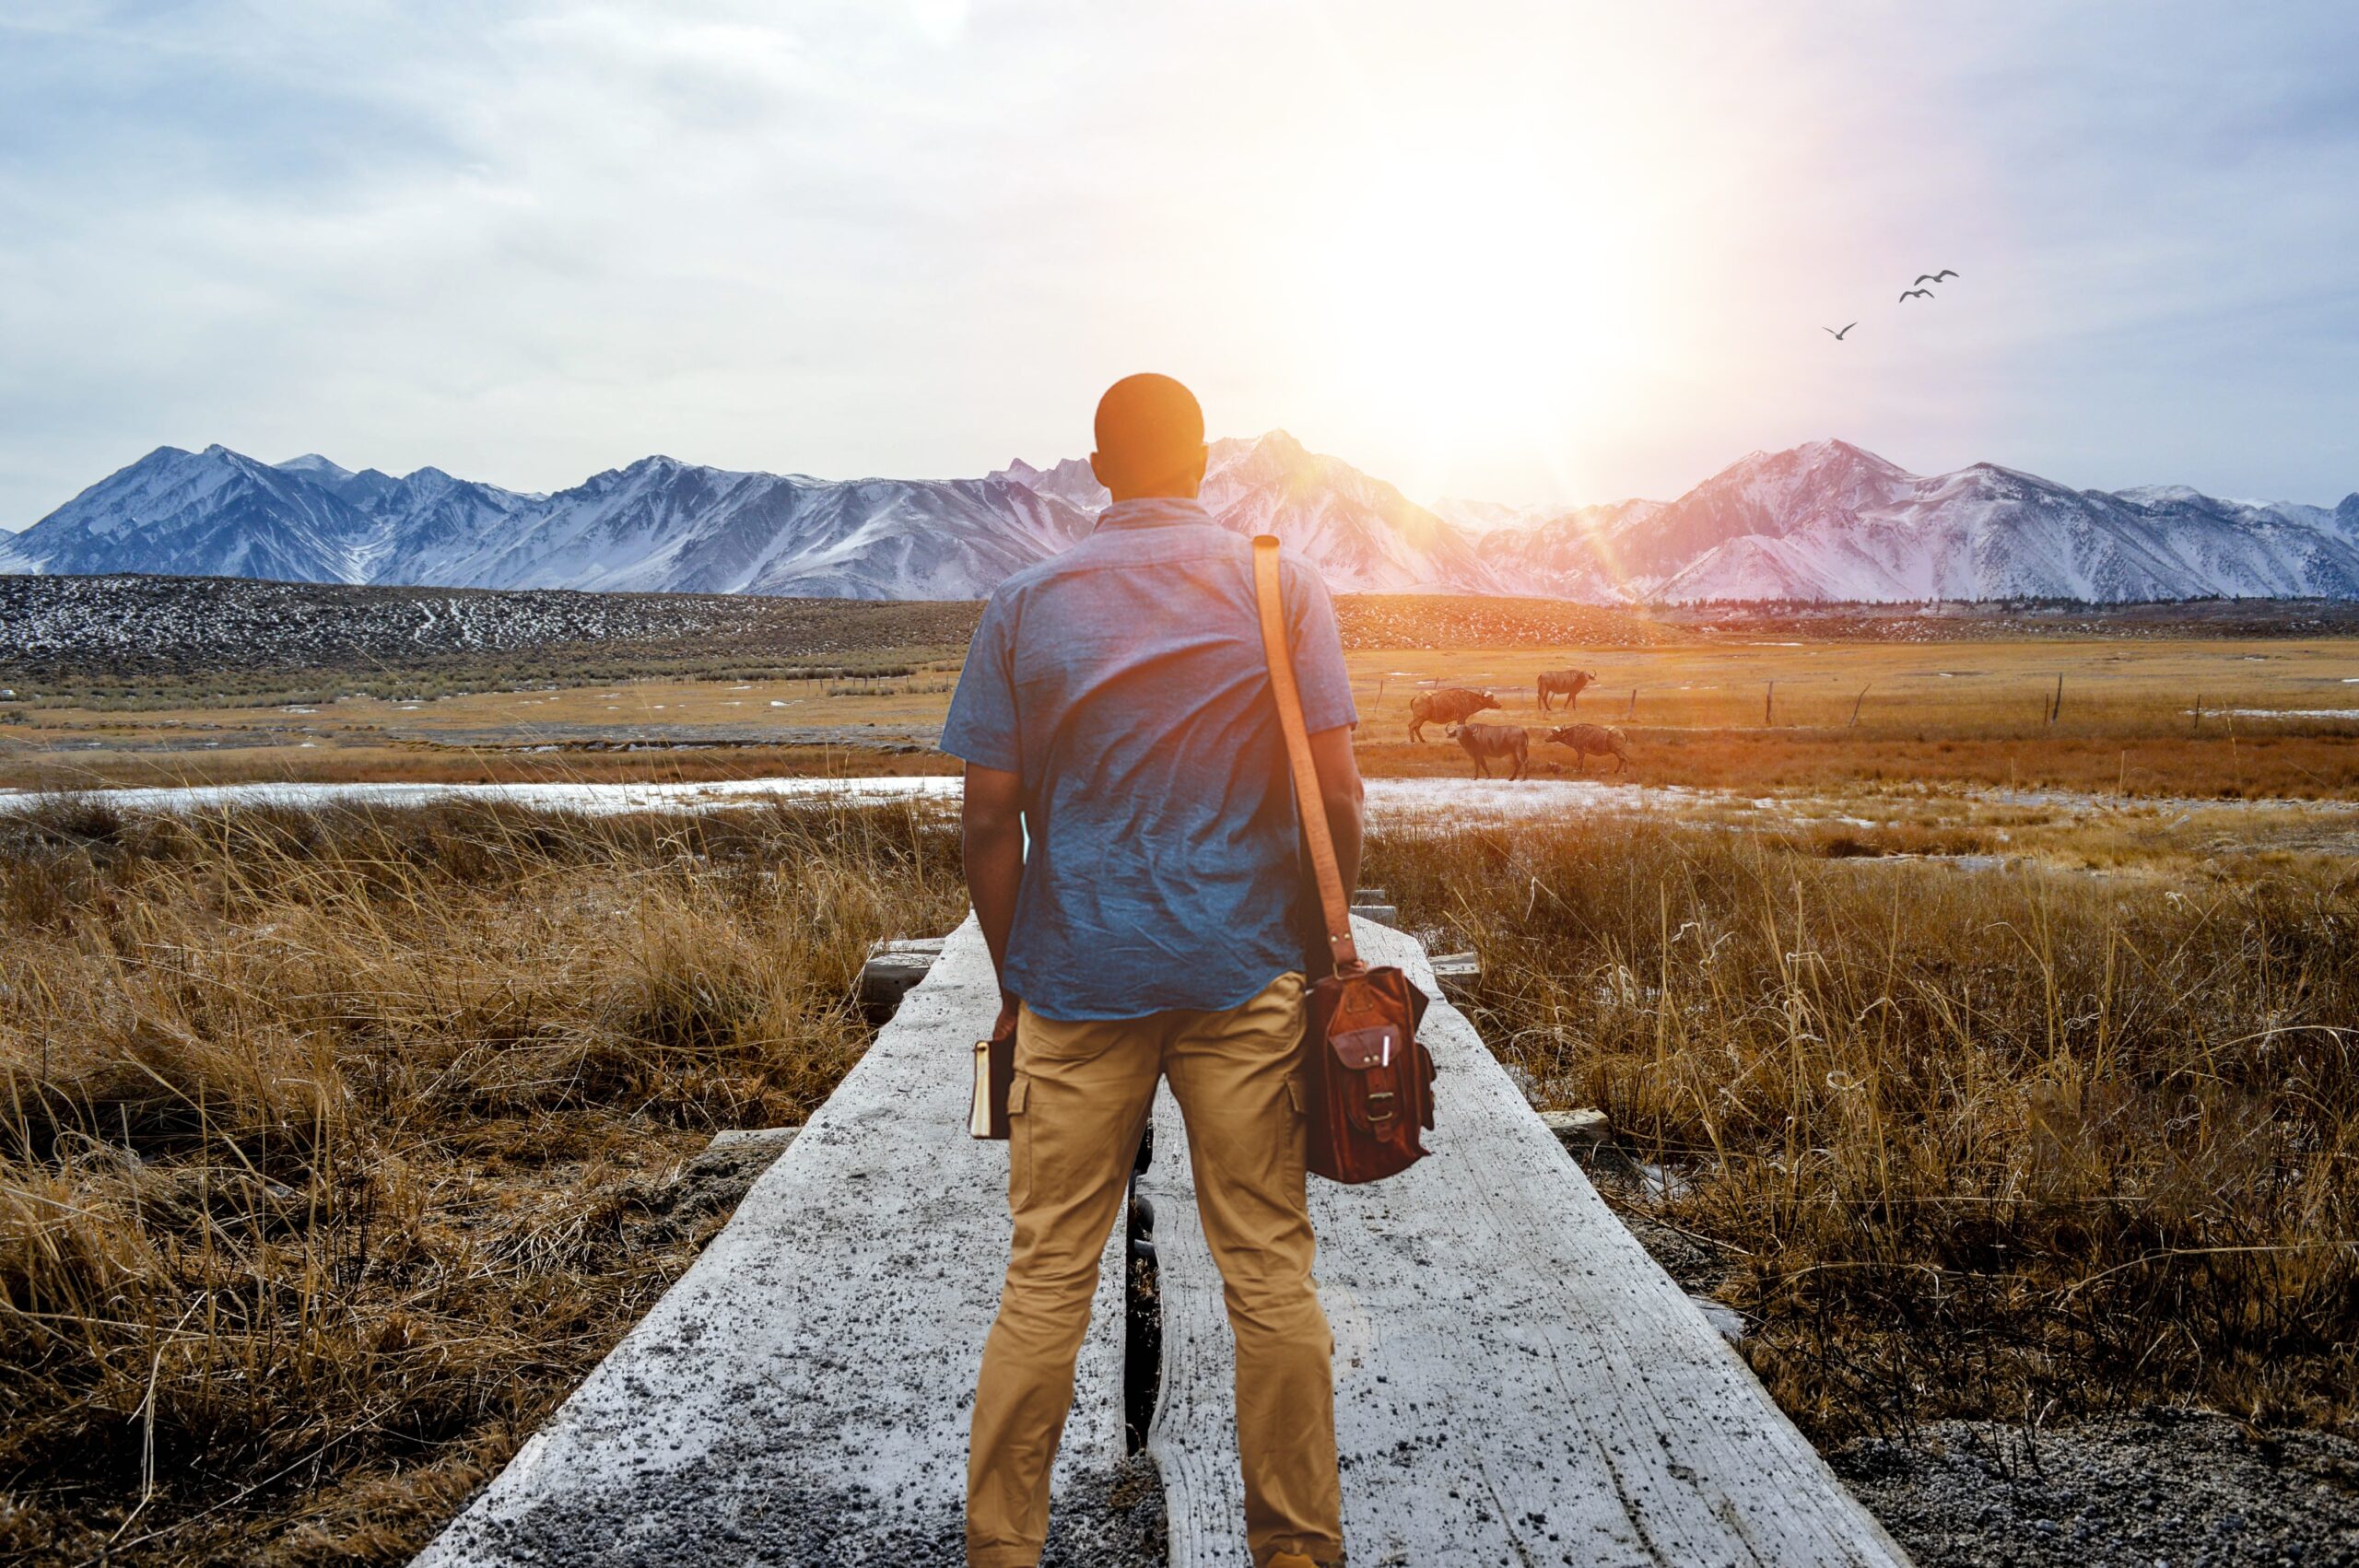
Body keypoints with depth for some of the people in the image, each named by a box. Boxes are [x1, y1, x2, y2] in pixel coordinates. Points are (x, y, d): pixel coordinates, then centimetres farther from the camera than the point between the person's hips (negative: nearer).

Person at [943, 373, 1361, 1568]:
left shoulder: (1025, 602, 3)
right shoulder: (1280, 587, 1)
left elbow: (990, 816, 0)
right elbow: (1335, 798, -4)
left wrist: (1012, 978, 10)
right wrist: (1318, 936, 9)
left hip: (1078, 976, 1)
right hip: (1246, 973, 0)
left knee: (1046, 1275, 7)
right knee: (1270, 1268, 8)